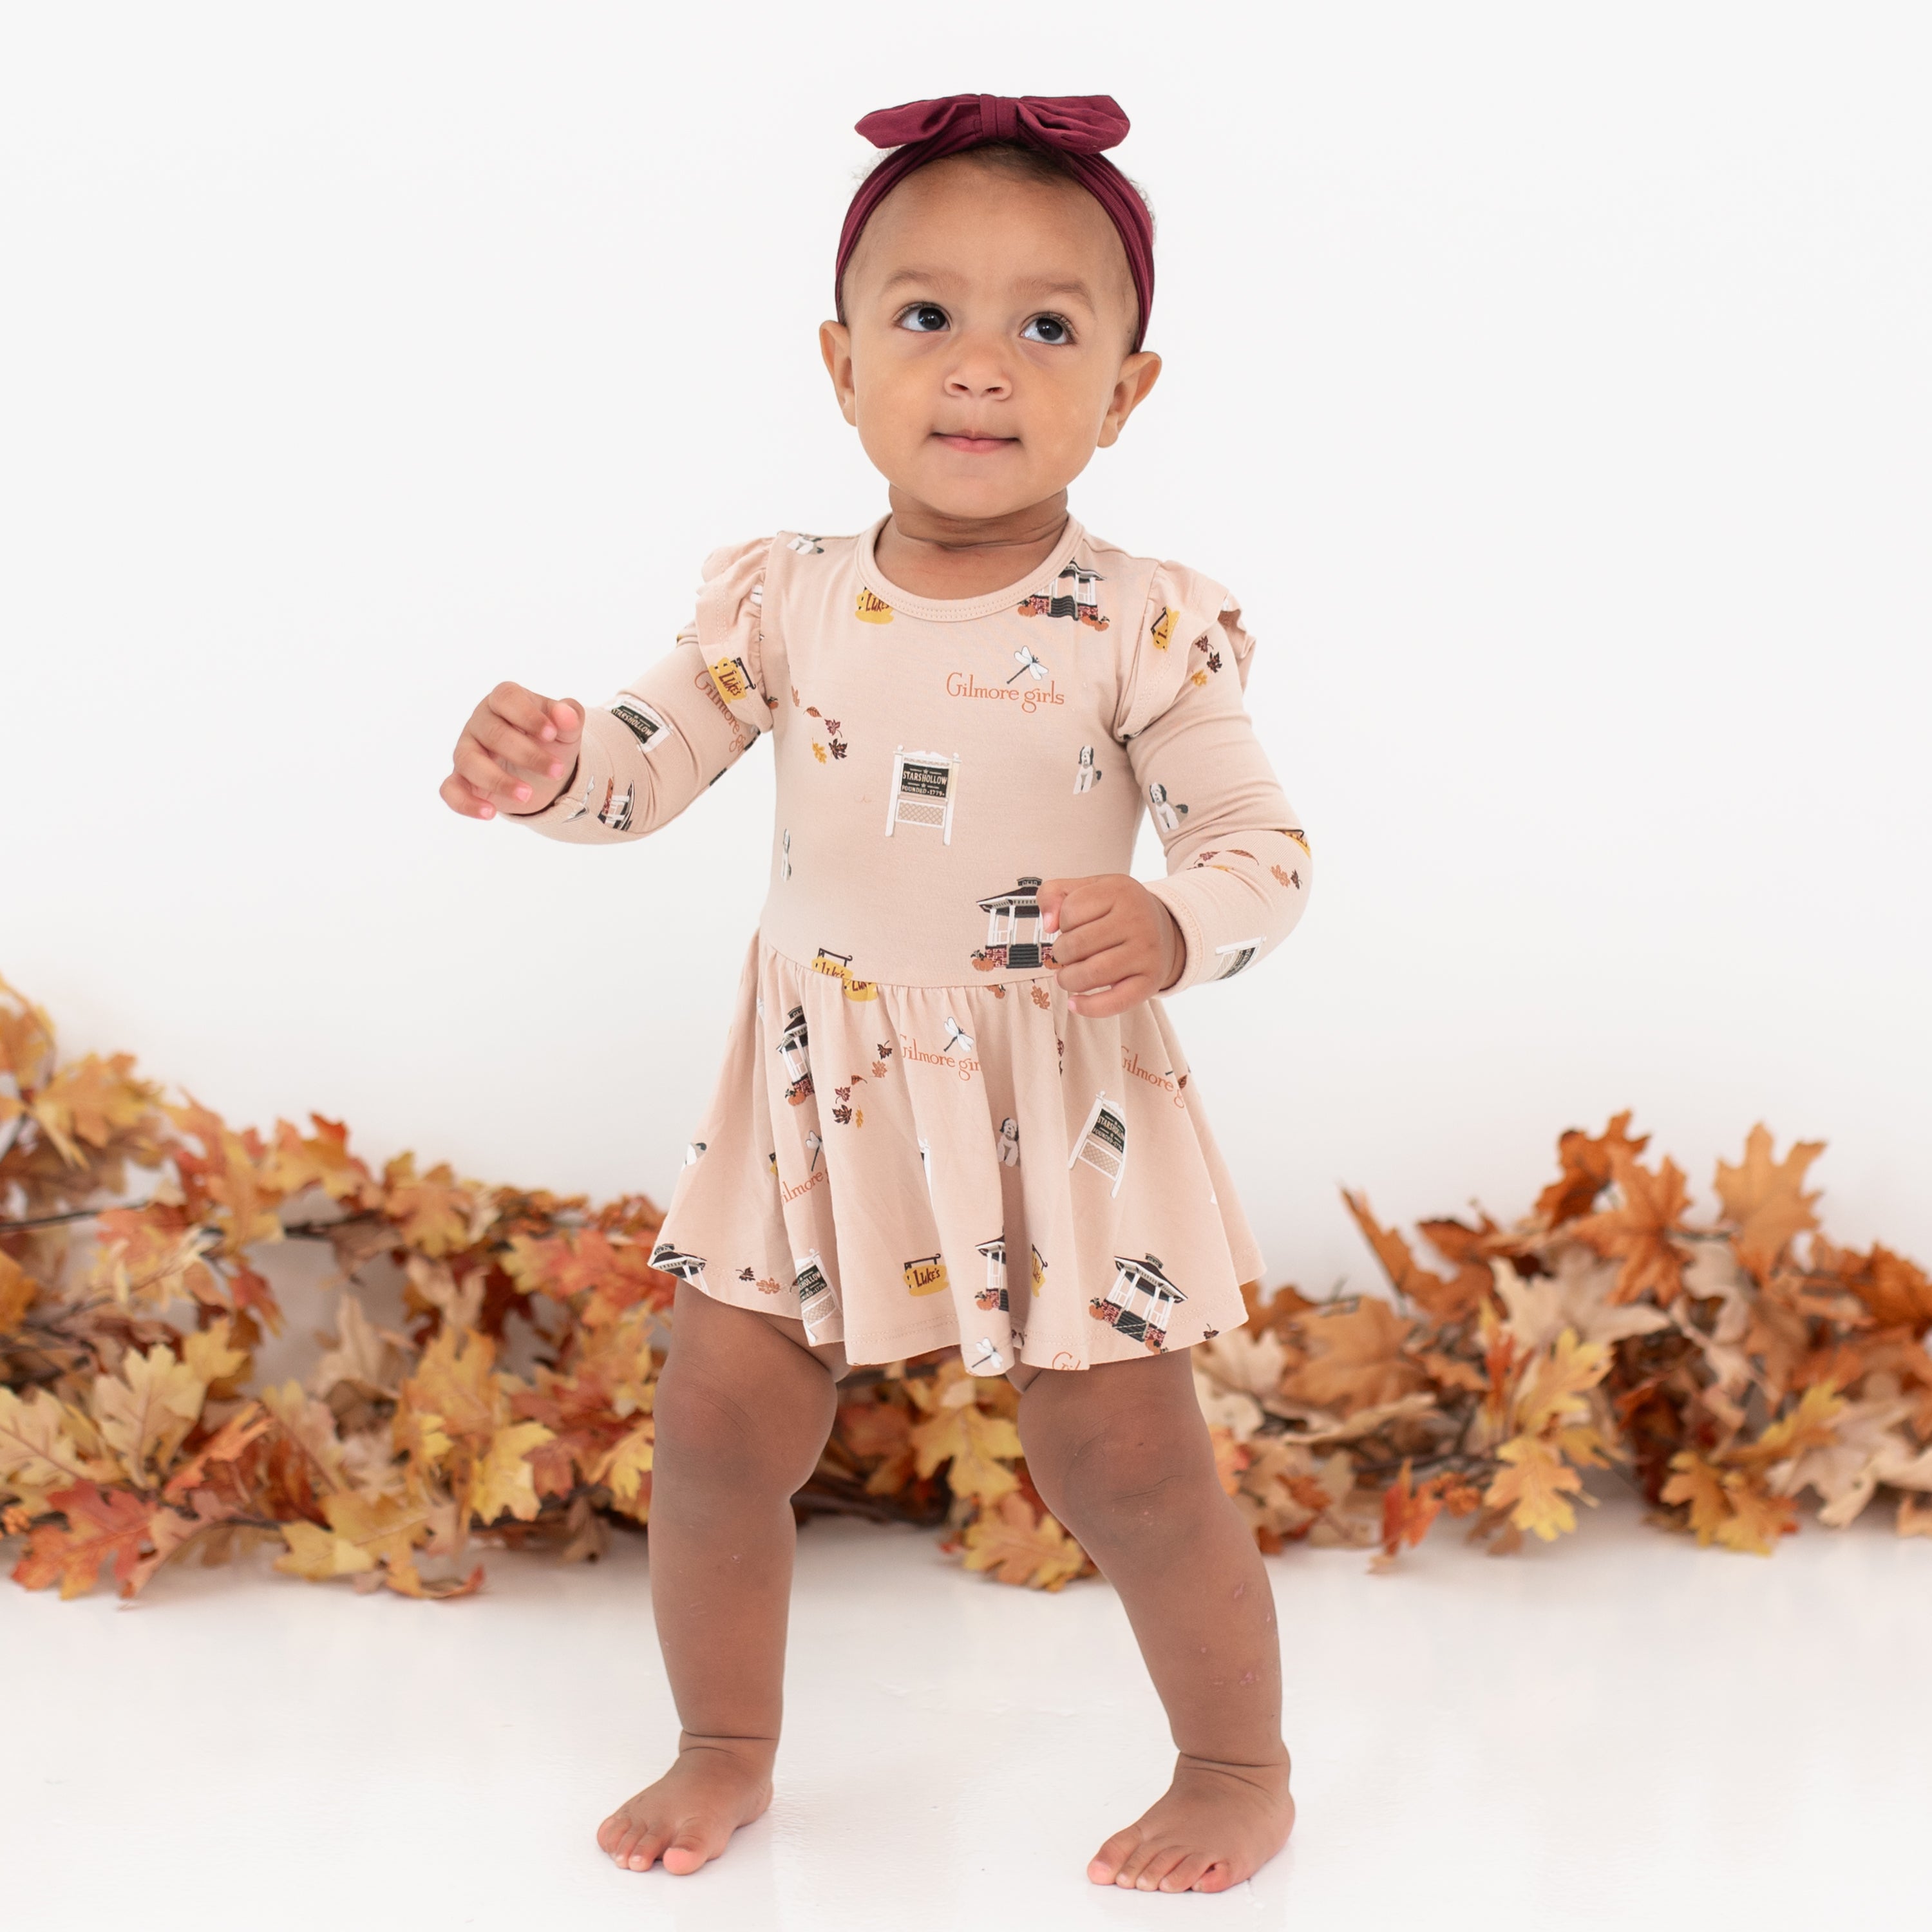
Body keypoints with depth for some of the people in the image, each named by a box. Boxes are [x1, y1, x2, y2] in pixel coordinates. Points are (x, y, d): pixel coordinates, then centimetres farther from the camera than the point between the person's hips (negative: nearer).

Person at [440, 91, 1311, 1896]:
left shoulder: (1142, 628, -12)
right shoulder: (780, 600, -3)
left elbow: (1263, 841, -10)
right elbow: (652, 762, 3)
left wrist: (1170, 924, -32)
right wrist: (546, 762, -20)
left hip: (1065, 1100, -3)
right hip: (821, 1099, 4)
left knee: (1123, 1464, 1)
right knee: (715, 1424, 6)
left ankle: (1241, 1769, 25)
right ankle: (726, 1749, 30)